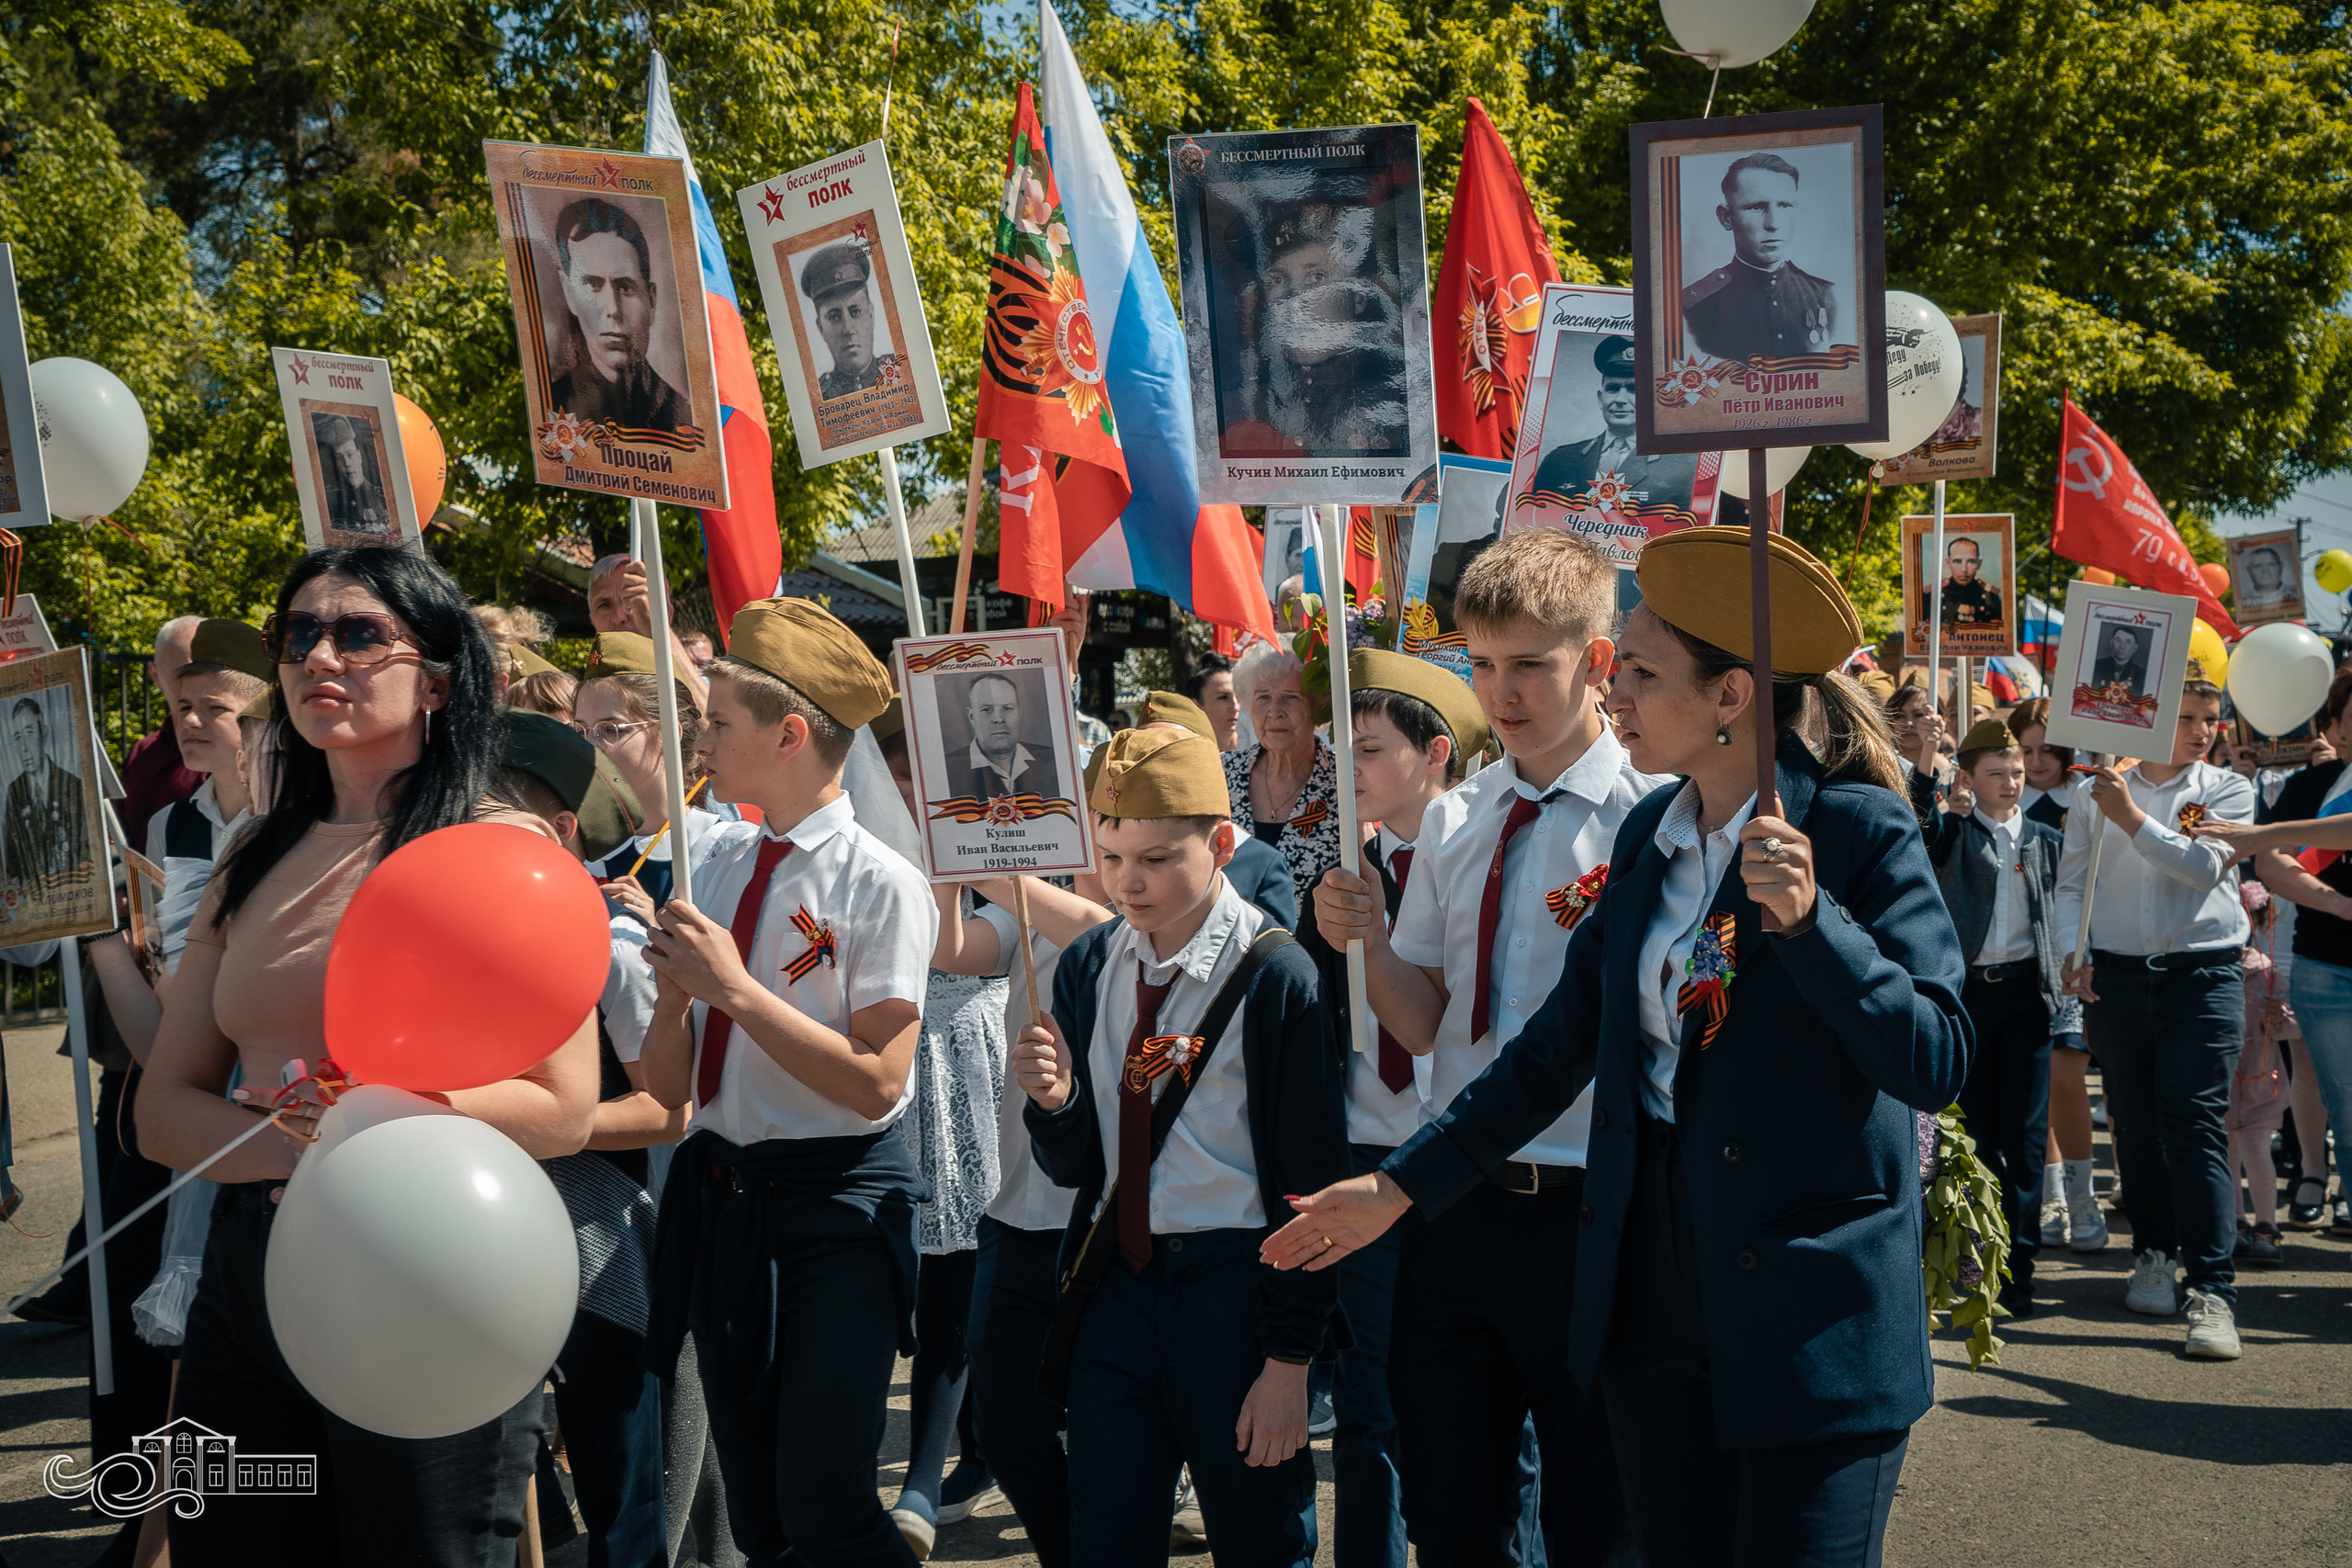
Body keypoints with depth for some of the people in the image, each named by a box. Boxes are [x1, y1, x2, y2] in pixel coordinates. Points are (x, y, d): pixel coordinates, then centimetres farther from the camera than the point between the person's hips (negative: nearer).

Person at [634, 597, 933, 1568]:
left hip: (838, 1200, -6)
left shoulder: (879, 884, -11)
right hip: (719, 1190, 6)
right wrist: (676, 990, -12)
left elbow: (876, 1083, -19)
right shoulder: (718, 864, 7)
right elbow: (666, 1088, 8)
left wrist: (735, 987, -19)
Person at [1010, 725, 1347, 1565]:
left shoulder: (1276, 977, -12)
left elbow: (1311, 1182, -10)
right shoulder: (1088, 968, 5)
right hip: (1114, 1286, 5)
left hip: (1234, 1288, -4)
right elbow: (1074, 1166, 9)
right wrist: (1054, 1101, -14)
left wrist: (1289, 1361, -10)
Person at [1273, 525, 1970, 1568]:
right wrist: (1400, 1186, 14)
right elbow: (1560, 1044, 14)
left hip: (1812, 1323, -6)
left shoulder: (1861, 833, -10)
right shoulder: (1648, 835, 9)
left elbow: (1936, 1062, -16)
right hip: (1654, 1314, 6)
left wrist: (1807, 917, -27)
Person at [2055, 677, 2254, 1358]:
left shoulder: (2228, 790, 6)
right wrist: (2075, 951, -3)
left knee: (2194, 1124, -11)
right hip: (2116, 973, 2)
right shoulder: (2099, 792, 9)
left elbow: (2203, 865, -10)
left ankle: (2212, 1290, -12)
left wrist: (2131, 817, -15)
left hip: (2202, 972, -2)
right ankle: (2154, 1251, 26)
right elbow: (2072, 881, 11)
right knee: (2136, 1124, 8)